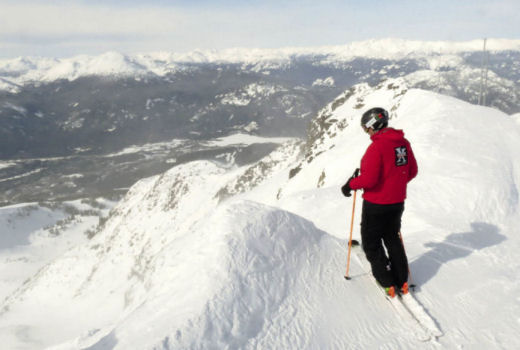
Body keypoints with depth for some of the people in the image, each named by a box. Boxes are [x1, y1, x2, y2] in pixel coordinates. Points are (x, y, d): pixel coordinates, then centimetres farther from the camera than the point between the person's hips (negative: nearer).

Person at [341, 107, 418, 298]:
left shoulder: (377, 147, -23)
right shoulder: (403, 143, 2)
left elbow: (369, 179, -27)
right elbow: (412, 171, 10)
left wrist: (350, 185, -11)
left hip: (376, 204, -8)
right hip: (397, 202, 8)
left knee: (371, 243, 10)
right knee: (392, 239, 23)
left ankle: (387, 283, 13)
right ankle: (402, 281, 27)